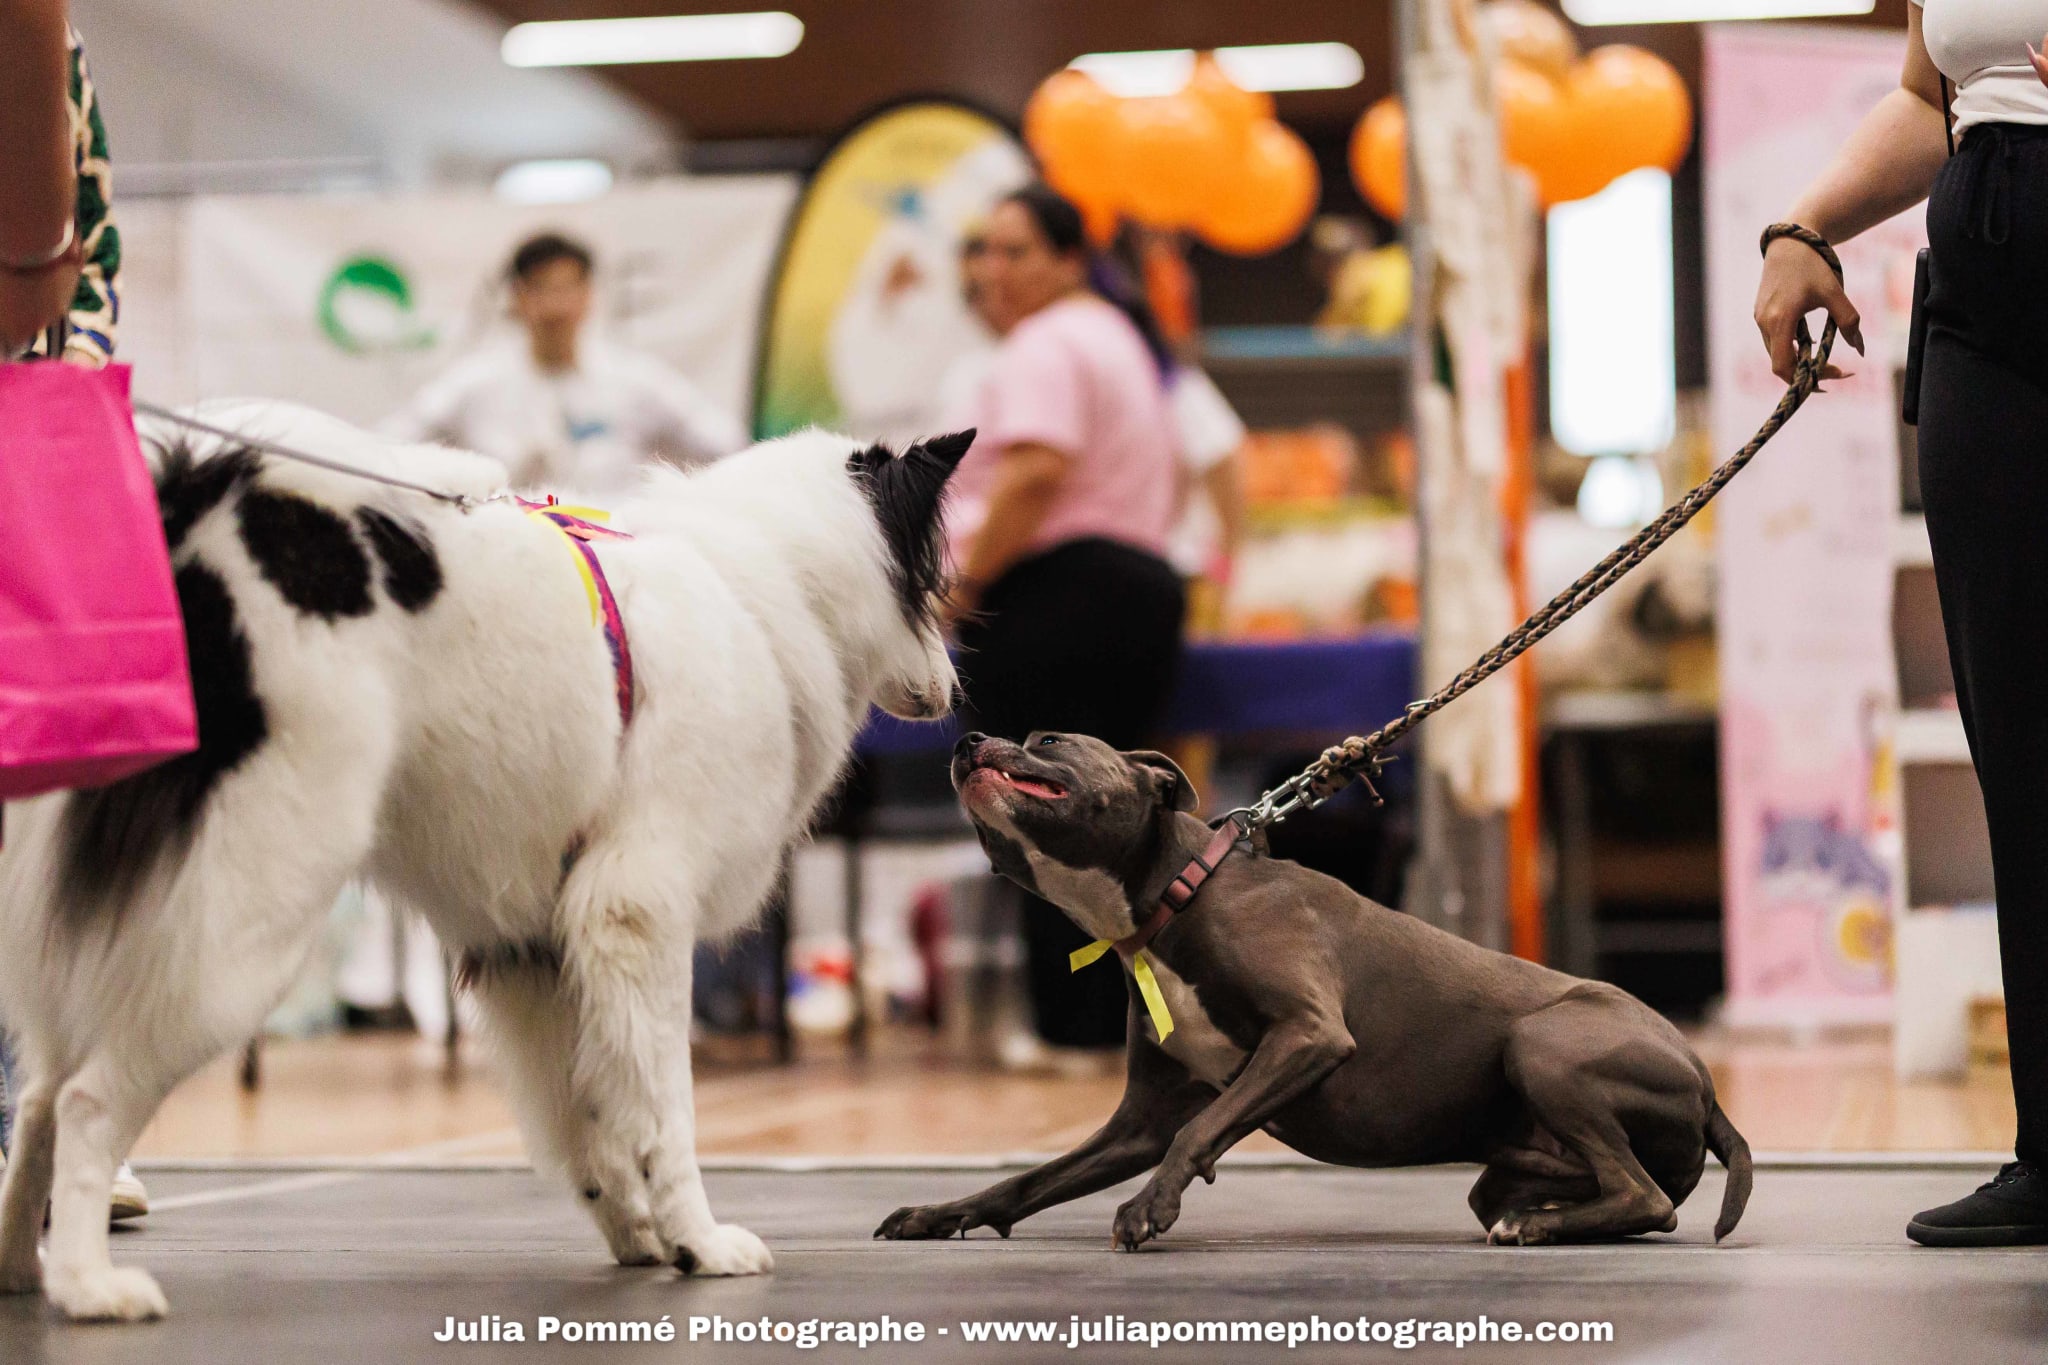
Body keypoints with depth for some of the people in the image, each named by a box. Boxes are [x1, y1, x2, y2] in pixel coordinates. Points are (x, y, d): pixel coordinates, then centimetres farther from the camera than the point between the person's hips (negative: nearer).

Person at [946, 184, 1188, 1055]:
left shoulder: (1044, 345, -9)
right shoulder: (1122, 337, 23)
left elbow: (1036, 472, -22)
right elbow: (1167, 478, 28)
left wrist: (963, 582, -17)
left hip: (1054, 592, -10)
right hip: (1143, 583, 10)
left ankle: (1074, 1023, -7)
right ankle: (1131, 1012, 11)